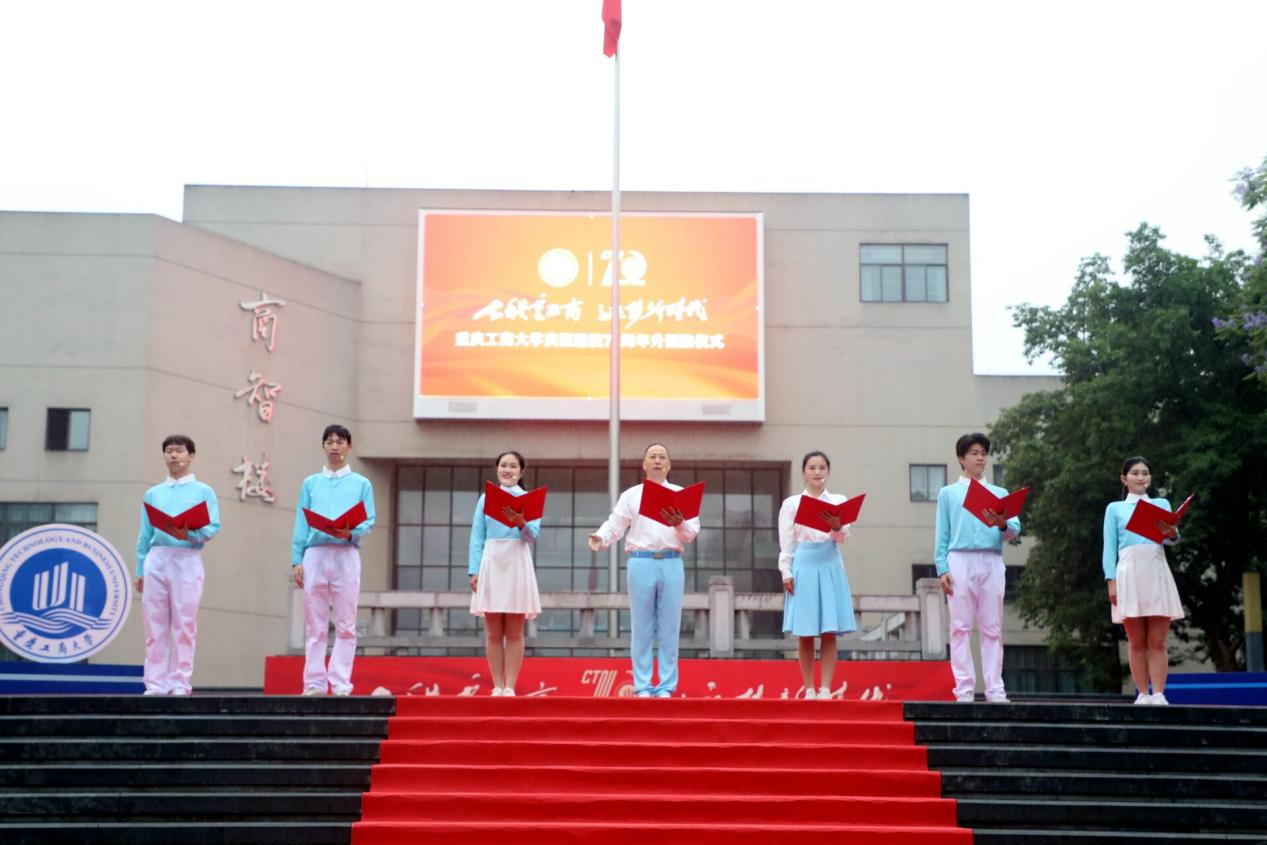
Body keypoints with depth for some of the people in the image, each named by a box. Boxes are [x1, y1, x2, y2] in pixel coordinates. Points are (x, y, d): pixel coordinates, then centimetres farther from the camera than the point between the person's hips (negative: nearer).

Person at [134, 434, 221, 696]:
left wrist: (190, 533, -20)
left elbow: (213, 527, -1)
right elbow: (144, 536, 15)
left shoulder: (203, 491, 9)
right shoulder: (152, 493, 18)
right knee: (155, 625, 0)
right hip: (157, 559, 3)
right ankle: (156, 683, 2)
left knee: (184, 625, -5)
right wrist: (140, 571, 9)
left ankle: (181, 682, -2)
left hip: (187, 559, -3)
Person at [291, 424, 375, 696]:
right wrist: (296, 560, 2)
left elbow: (368, 521, 5)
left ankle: (341, 684, -2)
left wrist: (351, 532, -16)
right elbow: (301, 524, 11)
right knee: (315, 625, 2)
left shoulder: (361, 484, 12)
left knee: (345, 625, -3)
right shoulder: (310, 483, 16)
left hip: (346, 554, -1)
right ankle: (314, 684, 4)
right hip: (315, 554, 1)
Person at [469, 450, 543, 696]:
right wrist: (474, 571, -2)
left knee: (514, 632, -1)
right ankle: (497, 686, 5)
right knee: (493, 632, 1)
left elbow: (533, 535, -3)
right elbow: (477, 537, 8)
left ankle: (510, 687, 1)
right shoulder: (486, 498, 11)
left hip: (517, 564, -1)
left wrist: (521, 524, -24)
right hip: (491, 564, 1)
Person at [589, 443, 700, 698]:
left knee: (669, 629, 1)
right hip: (641, 563, 0)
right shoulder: (631, 495, 11)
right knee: (641, 628, 1)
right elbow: (615, 525, 1)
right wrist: (600, 538, -18)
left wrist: (680, 524, -16)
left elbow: (691, 534, 5)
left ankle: (666, 687, 6)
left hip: (671, 564, 0)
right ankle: (642, 686, 6)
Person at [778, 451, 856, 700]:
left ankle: (826, 689, 2)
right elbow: (786, 542, 4)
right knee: (805, 634, 1)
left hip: (830, 566, 1)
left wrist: (837, 527, -27)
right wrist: (786, 572, -5)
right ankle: (809, 689, 9)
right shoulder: (791, 503, 6)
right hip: (804, 566, -1)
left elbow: (843, 537, -5)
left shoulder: (838, 501, 8)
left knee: (829, 633, -1)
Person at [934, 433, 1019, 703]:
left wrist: (1002, 525, -18)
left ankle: (995, 689, 0)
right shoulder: (948, 493, 14)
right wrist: (942, 569, -4)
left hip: (992, 562, 2)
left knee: (992, 628, 0)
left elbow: (1015, 530, 6)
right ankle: (964, 688, -4)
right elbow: (942, 535, 7)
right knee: (961, 627, -5)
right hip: (960, 561, -2)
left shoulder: (1000, 494, 18)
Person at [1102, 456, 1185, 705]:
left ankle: (1159, 694, -7)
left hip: (1157, 574, 1)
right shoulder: (1115, 508, 16)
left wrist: (1171, 533, -20)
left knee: (1157, 641, -4)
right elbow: (1109, 548, 8)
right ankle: (1143, 694, 0)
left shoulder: (1161, 504, 19)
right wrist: (1111, 582, -4)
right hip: (1129, 574, -1)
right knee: (1137, 642, -2)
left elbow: (1171, 539, 4)